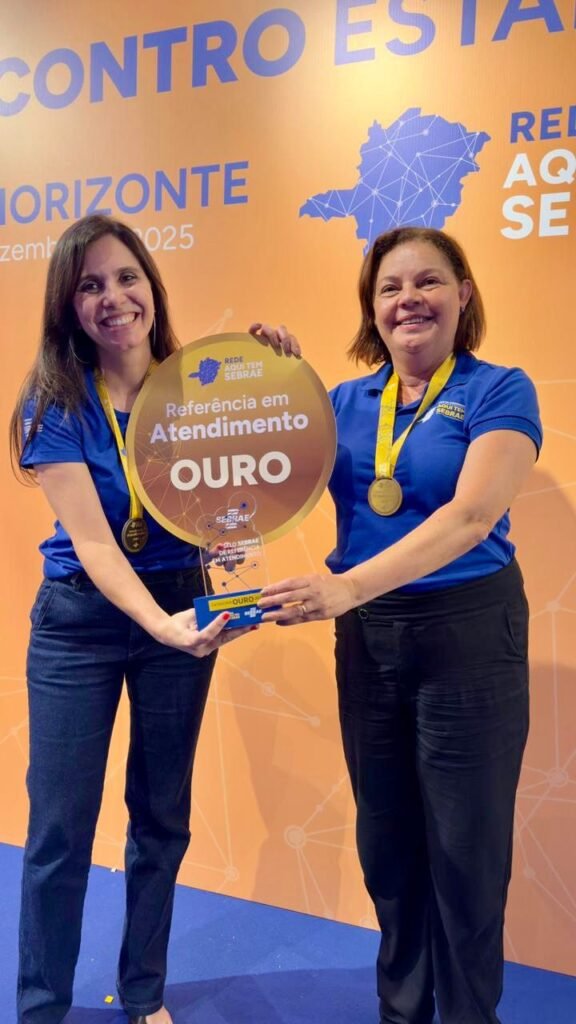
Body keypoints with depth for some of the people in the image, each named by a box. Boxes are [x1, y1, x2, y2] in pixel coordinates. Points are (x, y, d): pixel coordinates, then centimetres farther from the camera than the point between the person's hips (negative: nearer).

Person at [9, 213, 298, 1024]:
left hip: (183, 607, 3)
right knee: (60, 829, 4)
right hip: (80, 620, -2)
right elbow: (91, 539, -20)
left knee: (163, 818, 14)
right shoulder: (54, 403, -12)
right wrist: (160, 623, -36)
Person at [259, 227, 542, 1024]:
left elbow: (471, 515, -21)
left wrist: (348, 586, -32)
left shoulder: (498, 391, -7)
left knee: (465, 843, 7)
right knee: (386, 837, 15)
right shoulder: (345, 401, 7)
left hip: (468, 630, -4)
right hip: (367, 636, 5)